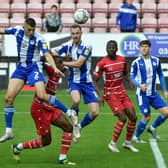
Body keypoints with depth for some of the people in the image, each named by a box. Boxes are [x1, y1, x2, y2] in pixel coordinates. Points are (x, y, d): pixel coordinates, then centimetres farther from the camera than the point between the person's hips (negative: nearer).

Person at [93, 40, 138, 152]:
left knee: (133, 117, 1)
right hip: (111, 94, -6)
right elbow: (95, 81, -8)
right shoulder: (102, 63, -12)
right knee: (123, 118, -16)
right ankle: (113, 143, 0)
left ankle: (128, 142, 18)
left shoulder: (122, 59, 3)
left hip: (122, 92, 6)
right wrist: (100, 95, -18)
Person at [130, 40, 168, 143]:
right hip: (142, 94, -5)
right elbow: (132, 77, -4)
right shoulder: (136, 62, -7)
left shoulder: (156, 61, 4)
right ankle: (136, 137, 13)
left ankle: (152, 128, 19)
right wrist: (139, 85, -24)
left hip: (153, 94, 5)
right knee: (146, 117, -9)